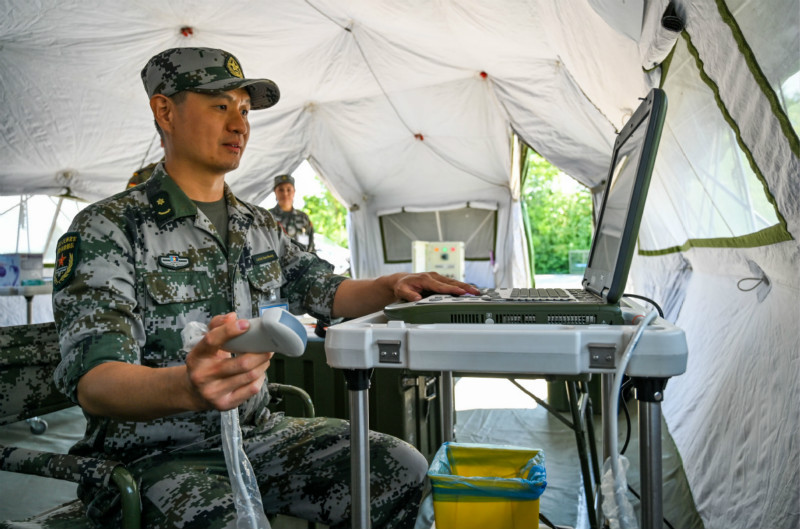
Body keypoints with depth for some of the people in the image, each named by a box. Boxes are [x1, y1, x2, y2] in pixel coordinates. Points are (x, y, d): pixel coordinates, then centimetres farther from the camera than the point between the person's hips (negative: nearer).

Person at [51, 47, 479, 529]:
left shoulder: (261, 227, 11)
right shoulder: (108, 229, -10)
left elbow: (326, 291, 19)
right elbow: (92, 382, -21)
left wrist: (393, 286, -3)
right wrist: (185, 387, -43)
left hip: (257, 433, 6)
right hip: (152, 454, -6)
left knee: (403, 469, -8)